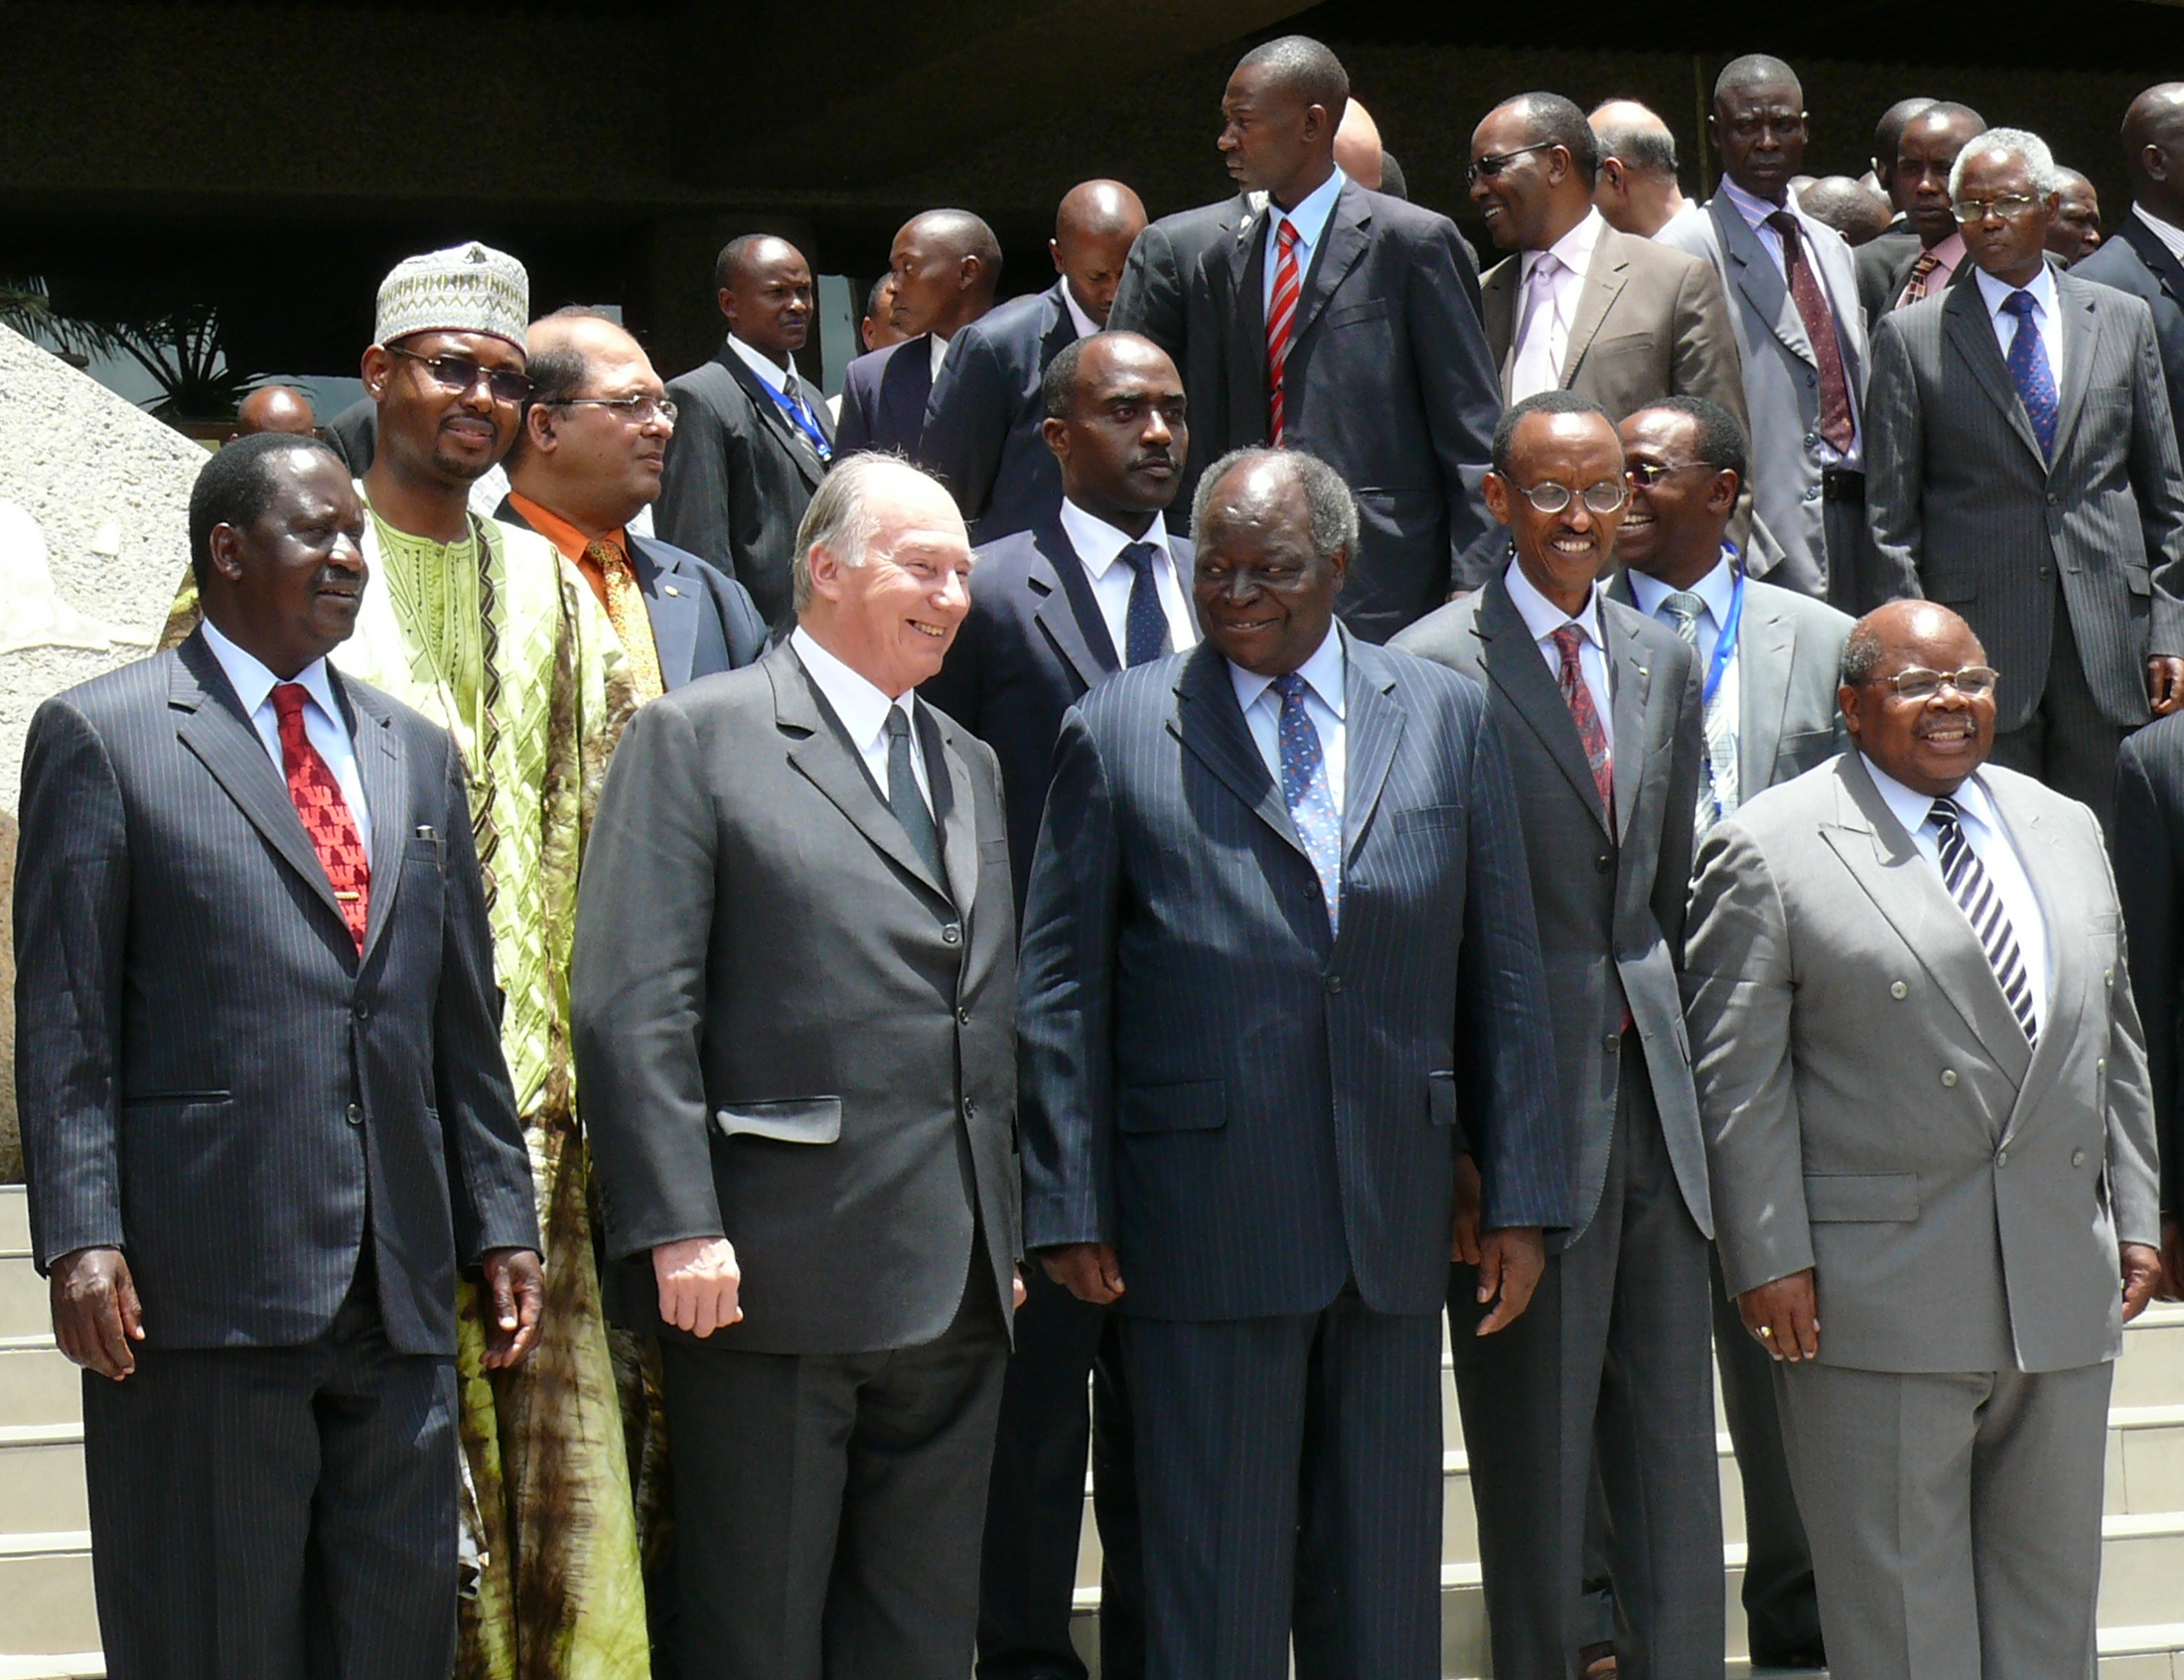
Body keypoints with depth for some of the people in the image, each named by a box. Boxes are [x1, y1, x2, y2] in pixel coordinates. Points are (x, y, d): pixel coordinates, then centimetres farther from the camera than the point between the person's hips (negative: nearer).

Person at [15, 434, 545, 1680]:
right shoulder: (102, 737, 1)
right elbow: (65, 1025, -4)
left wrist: (501, 1223, 11)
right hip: (204, 1288, -5)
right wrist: (79, 1238, -13)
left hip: (400, 1289, 5)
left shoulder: (419, 756, 18)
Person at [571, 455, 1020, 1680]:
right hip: (778, 1276, -6)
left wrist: (1006, 1237, 14)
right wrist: (680, 1231, -17)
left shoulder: (969, 764, 19)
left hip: (954, 1292, 7)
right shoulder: (698, 737, -3)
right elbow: (632, 1007, -10)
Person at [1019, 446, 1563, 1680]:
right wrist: (1071, 1207, -3)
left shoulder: (1448, 720, 8)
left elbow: (1504, 973, 9)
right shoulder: (1118, 732, 1)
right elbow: (1062, 990, 2)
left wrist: (1518, 1195, 5)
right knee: (1217, 1578, 2)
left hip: (1396, 1209, 3)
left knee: (1388, 1574, 10)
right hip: (1206, 1222, -3)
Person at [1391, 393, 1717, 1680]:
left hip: (1652, 1091, 6)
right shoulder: (1430, 670, -8)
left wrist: (1680, 1063, 12)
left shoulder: (1666, 664, 12)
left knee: (1675, 1448, 9)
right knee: (1533, 1453, 3)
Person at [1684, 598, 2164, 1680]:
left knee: (2051, 1591, 13)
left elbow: (2112, 1043, 18)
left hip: (2063, 1297, 6)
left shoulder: (2066, 831, 14)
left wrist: (2134, 1216, 12)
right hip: (1879, 1300, -5)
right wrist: (1769, 1259, -12)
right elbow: (1737, 1080, -7)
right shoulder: (1769, 852, -5)